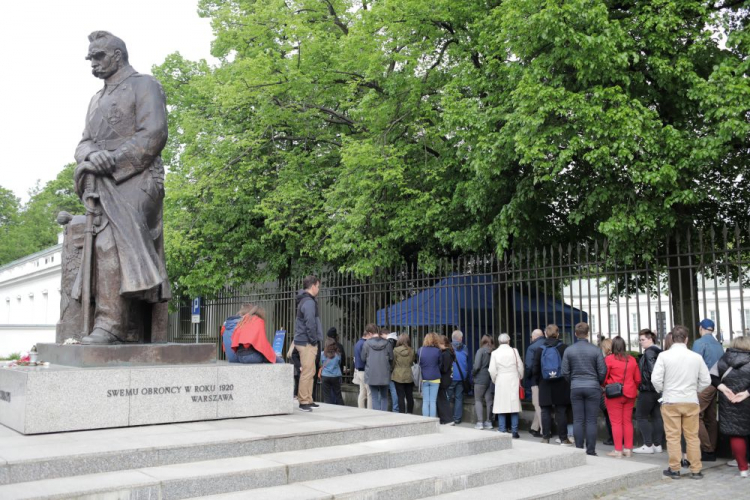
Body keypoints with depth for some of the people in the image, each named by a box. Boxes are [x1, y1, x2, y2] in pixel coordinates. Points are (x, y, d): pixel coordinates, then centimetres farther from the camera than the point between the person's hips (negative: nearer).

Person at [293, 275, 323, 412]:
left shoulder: (305, 300, 17)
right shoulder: (309, 302, -15)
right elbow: (310, 323, -22)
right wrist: (313, 340, -13)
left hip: (303, 341, 10)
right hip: (307, 342, -10)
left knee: (310, 372, 15)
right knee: (307, 372, -7)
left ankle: (308, 400, 21)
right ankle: (304, 402, -3)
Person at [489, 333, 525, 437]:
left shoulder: (495, 353, -2)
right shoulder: (514, 351, -1)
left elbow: (492, 371, -3)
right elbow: (520, 367, 4)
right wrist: (519, 378, 20)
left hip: (501, 382, -1)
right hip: (513, 382, 1)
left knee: (501, 407, 3)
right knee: (514, 406, 5)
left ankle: (502, 431, 4)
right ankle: (514, 431, 5)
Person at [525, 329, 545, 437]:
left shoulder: (532, 348, -11)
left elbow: (528, 366, -15)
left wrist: (527, 377, 2)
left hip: (537, 380, -6)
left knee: (539, 405, 1)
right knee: (539, 405, 16)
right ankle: (534, 428, 25)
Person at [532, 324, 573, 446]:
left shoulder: (540, 350, -1)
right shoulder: (564, 348, -6)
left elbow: (535, 369, 0)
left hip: (545, 386, 1)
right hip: (561, 385, -1)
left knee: (546, 411, 6)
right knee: (561, 411, 4)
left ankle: (545, 438, 7)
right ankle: (563, 438, 8)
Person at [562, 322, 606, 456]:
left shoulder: (569, 350, 0)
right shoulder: (596, 350, -5)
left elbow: (565, 372, 0)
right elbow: (602, 371, -3)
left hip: (575, 388, 1)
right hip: (593, 387, -1)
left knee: (577, 420, 6)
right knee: (591, 421, 3)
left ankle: (578, 450, 7)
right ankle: (591, 451, 5)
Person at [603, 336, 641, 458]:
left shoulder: (609, 359, -11)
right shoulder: (632, 360, 2)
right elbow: (638, 379, 5)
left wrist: (605, 386, 11)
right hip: (630, 394, 4)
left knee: (616, 422, 2)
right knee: (628, 422, 13)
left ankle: (618, 450, 3)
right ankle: (628, 449, 18)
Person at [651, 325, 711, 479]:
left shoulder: (664, 356, -9)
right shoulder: (696, 357, -2)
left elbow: (656, 379, -11)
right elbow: (706, 381, 3)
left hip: (670, 401, -2)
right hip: (691, 401, 2)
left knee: (673, 436, 6)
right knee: (692, 436, 10)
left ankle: (674, 469, 11)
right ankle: (696, 470, 15)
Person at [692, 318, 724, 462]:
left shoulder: (699, 343, -8)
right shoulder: (719, 345, 13)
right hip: (715, 384, 8)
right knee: (711, 418, 11)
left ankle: (707, 449, -10)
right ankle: (712, 451, 13)